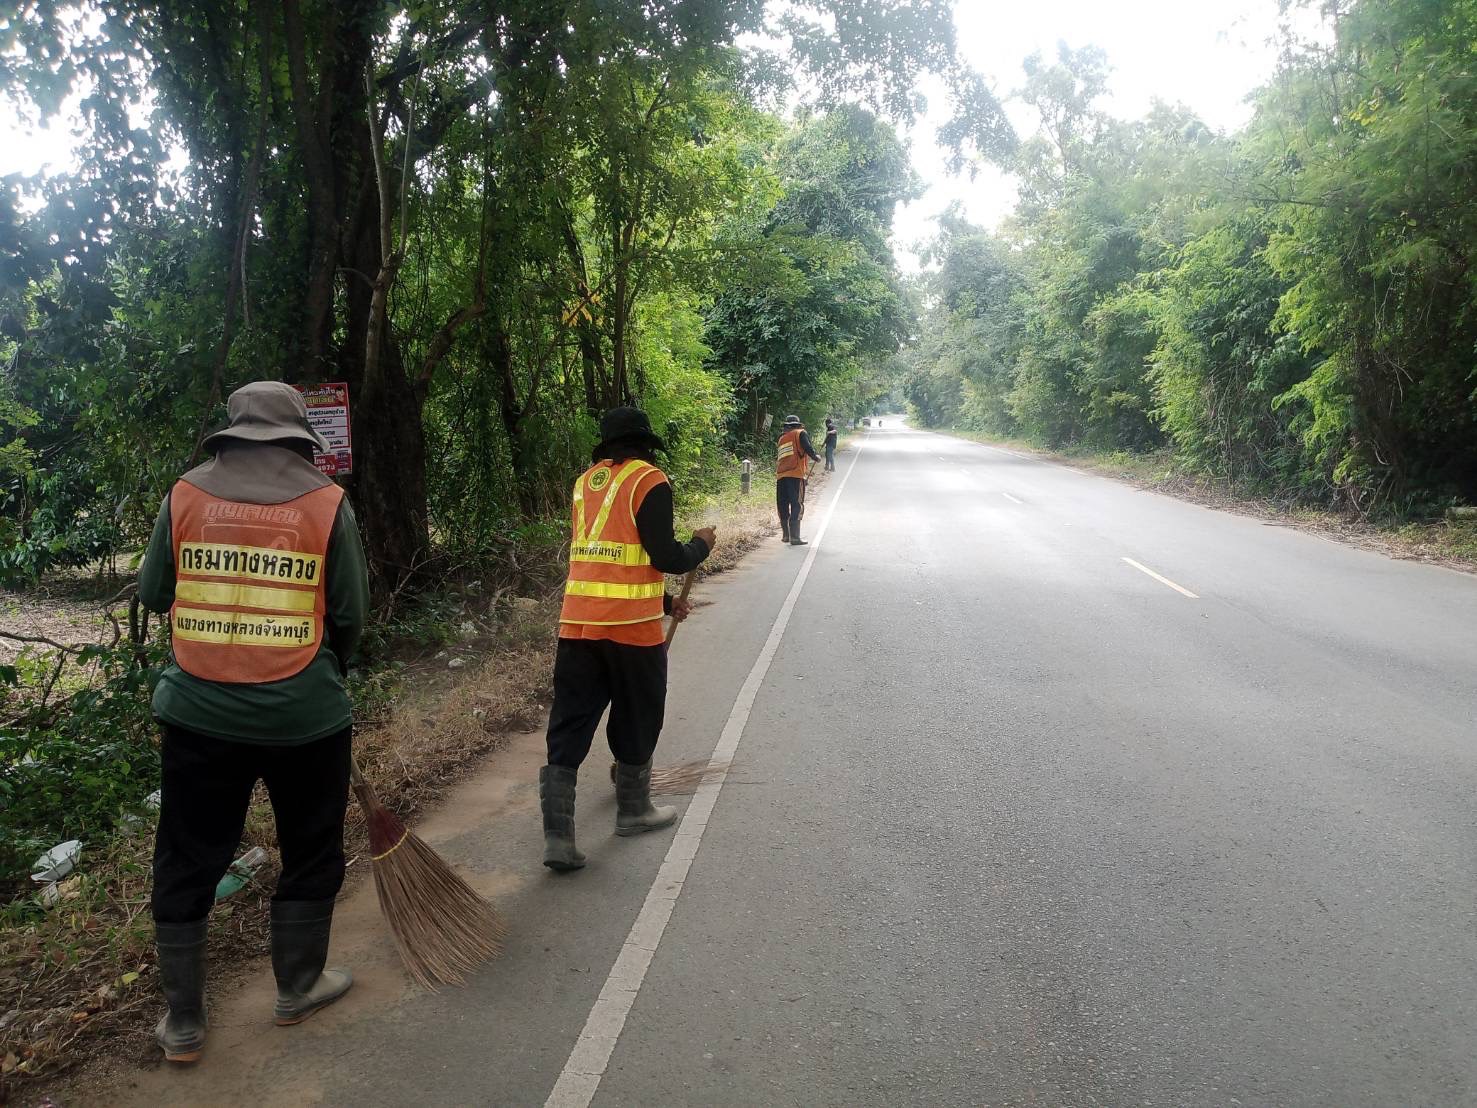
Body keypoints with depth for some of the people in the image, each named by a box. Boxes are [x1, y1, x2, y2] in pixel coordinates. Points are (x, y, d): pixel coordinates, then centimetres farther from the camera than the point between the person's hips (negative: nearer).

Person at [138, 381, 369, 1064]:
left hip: (199, 712, 2)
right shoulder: (326, 503, -7)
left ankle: (182, 1022, 24)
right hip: (305, 716, -2)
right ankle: (298, 988, 33)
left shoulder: (185, 495, -2)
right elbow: (351, 616, -4)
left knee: (186, 864, 15)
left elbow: (152, 594, 6)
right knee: (311, 855, 18)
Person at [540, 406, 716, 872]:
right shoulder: (649, 481, -6)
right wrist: (700, 545, 9)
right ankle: (633, 810, 31)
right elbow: (664, 557, -12)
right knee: (636, 720, 14)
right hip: (631, 624, -5)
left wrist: (664, 602, 26)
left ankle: (557, 835, 2)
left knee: (569, 725, 6)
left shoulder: (586, 481, 16)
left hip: (578, 620, 5)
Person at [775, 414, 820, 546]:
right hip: (796, 475, -5)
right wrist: (816, 457, 10)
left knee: (783, 507, 13)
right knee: (797, 506, -4)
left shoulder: (782, 438, 21)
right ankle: (794, 537, -10)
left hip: (780, 476, 5)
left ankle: (785, 535, 19)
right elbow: (808, 448, -7)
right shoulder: (800, 434, 7)